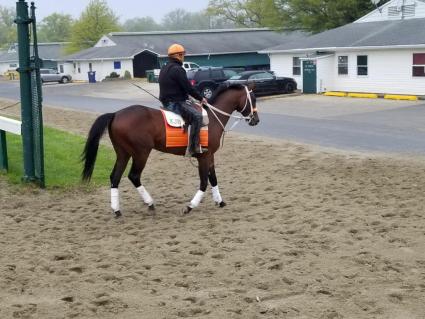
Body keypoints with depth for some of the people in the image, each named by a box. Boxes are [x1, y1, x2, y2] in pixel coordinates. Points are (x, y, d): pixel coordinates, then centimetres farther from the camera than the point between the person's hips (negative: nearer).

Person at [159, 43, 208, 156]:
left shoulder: (164, 69, 18)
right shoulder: (177, 69, -14)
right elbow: (188, 88, -15)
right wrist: (201, 98, -2)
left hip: (167, 102, 11)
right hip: (175, 103, -11)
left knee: (194, 108, 23)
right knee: (197, 115, -23)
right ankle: (193, 148, -29)